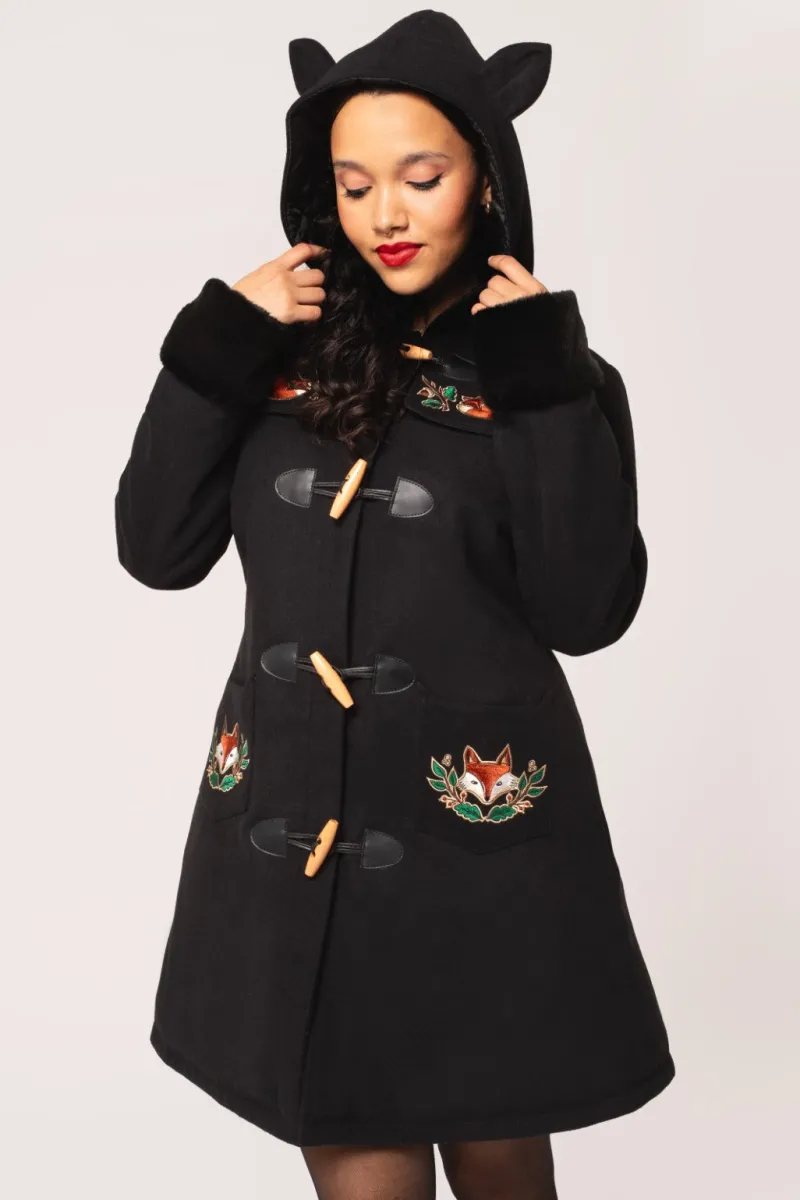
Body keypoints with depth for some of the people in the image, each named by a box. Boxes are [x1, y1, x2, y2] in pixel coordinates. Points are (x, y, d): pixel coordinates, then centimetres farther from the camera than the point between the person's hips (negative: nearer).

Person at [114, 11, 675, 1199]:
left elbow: (587, 610, -13)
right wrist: (216, 347, -9)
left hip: (478, 837, -1)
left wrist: (543, 382, -16)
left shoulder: (555, 375, -2)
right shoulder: (282, 354, 4)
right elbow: (158, 551, -2)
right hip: (290, 832, 2)